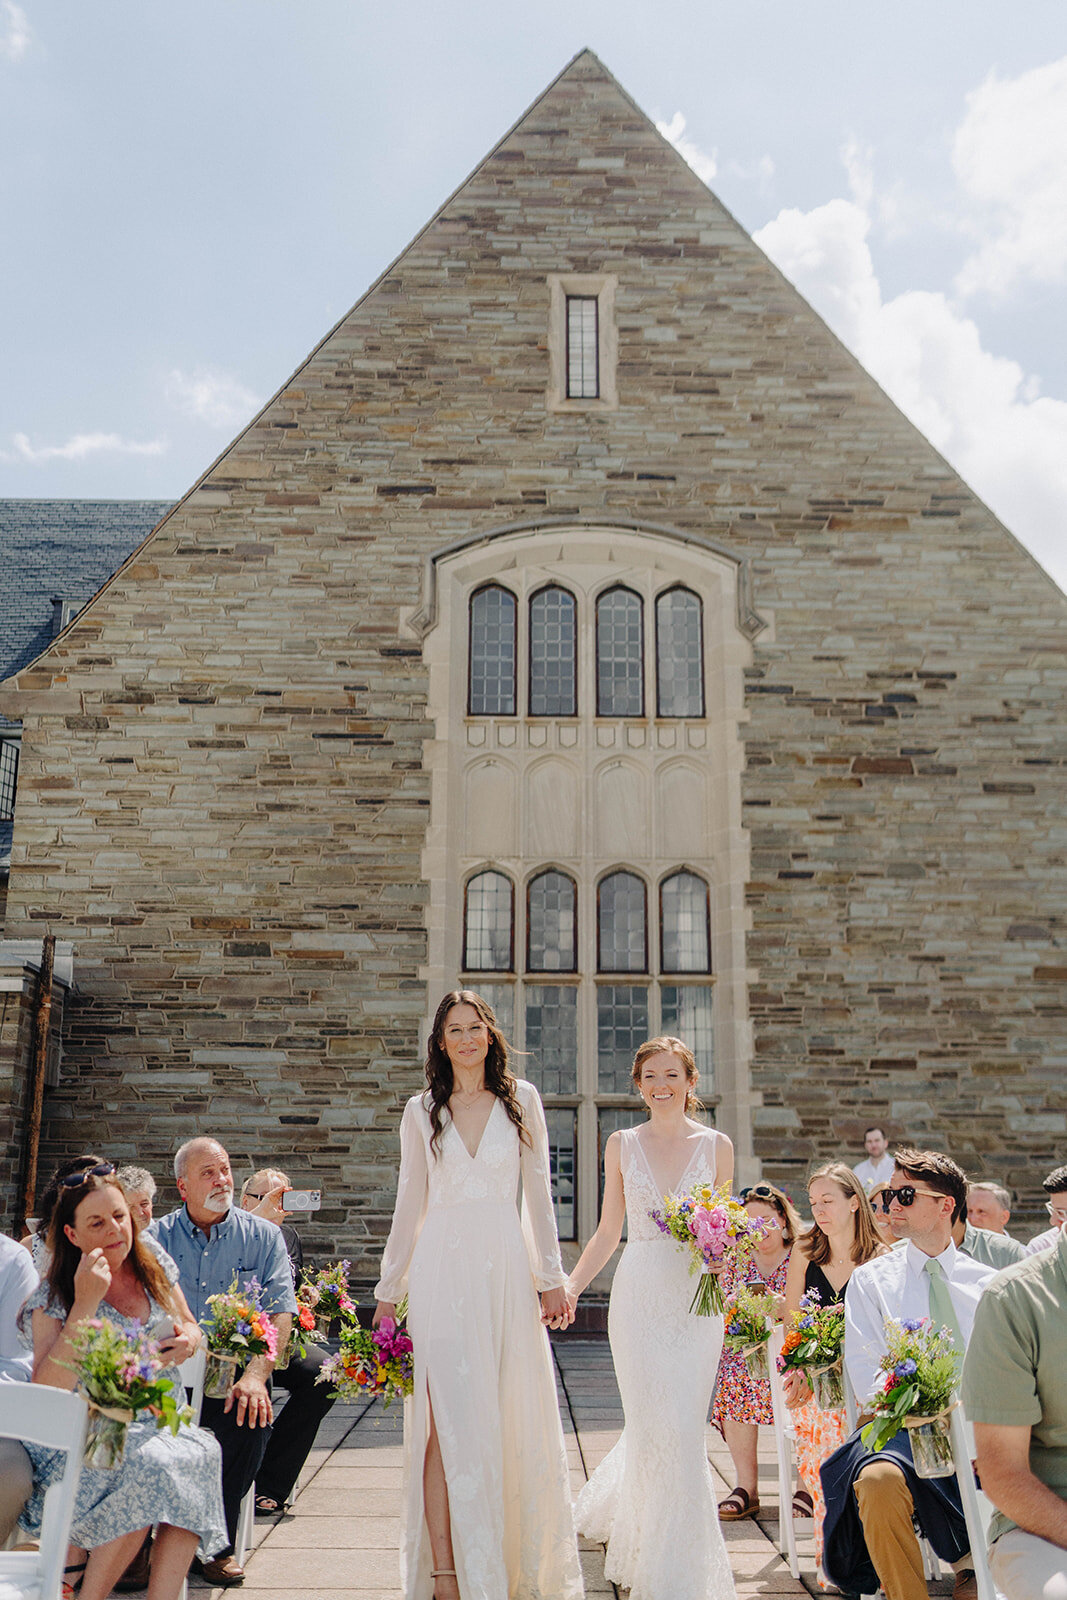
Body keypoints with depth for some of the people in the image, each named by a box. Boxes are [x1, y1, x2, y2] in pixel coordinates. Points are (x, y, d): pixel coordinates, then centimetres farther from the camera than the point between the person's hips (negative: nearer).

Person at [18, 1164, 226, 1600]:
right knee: (151, 1467, -34)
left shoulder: (154, 1265, 7)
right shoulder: (53, 1297, -6)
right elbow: (46, 1392, -18)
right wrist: (85, 1303, -23)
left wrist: (189, 1340, -4)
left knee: (201, 1452, -29)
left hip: (157, 1427, 4)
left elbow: (190, 1326, 21)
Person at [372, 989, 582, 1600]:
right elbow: (410, 1206, 12)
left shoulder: (521, 1099, 8)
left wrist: (552, 1275, 3)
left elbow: (537, 1192, 7)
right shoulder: (422, 1111, 9)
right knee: (448, 1419, -7)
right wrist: (388, 1290, 11)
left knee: (513, 1419, 4)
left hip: (505, 1270, 0)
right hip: (441, 1273, 0)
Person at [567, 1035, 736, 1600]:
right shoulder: (622, 1145, 6)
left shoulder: (716, 1146, 4)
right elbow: (608, 1234, 9)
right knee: (656, 1428, -1)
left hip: (696, 1300, 0)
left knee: (681, 1429, 0)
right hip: (639, 1296, 0)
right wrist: (567, 1287, -1)